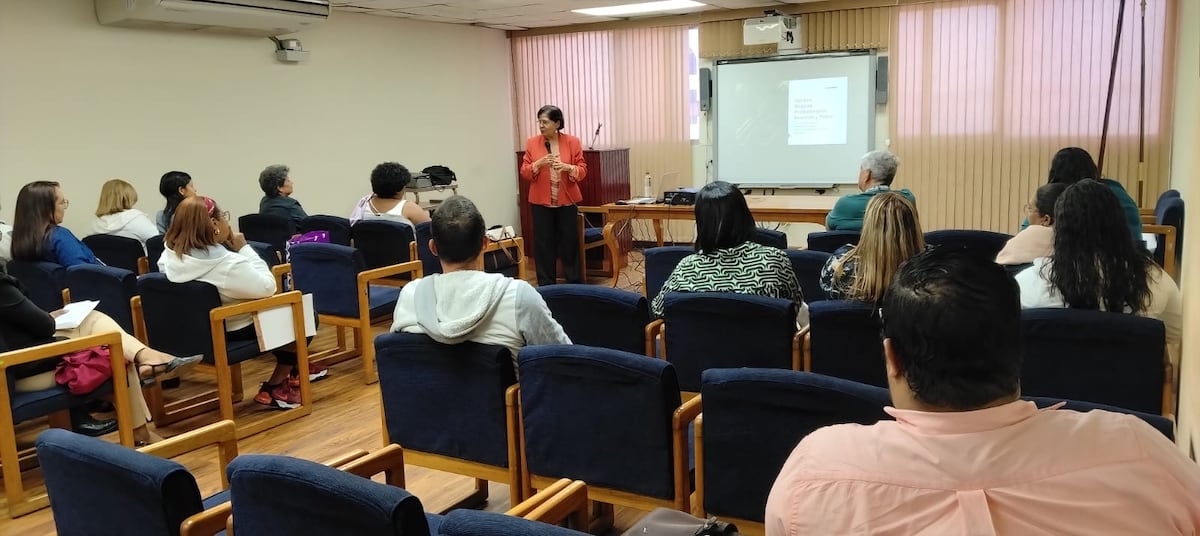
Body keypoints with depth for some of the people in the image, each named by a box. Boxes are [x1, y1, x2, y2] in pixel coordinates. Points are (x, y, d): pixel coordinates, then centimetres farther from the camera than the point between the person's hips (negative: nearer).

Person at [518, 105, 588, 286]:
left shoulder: (572, 142, 0)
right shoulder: (532, 143, 1)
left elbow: (582, 170, -1)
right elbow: (524, 173, 0)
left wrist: (567, 167, -20)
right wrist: (538, 164, -17)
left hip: (567, 201, 0)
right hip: (540, 202, 0)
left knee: (570, 243, 5)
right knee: (543, 244, 2)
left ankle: (575, 284, 16)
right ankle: (546, 286, 11)